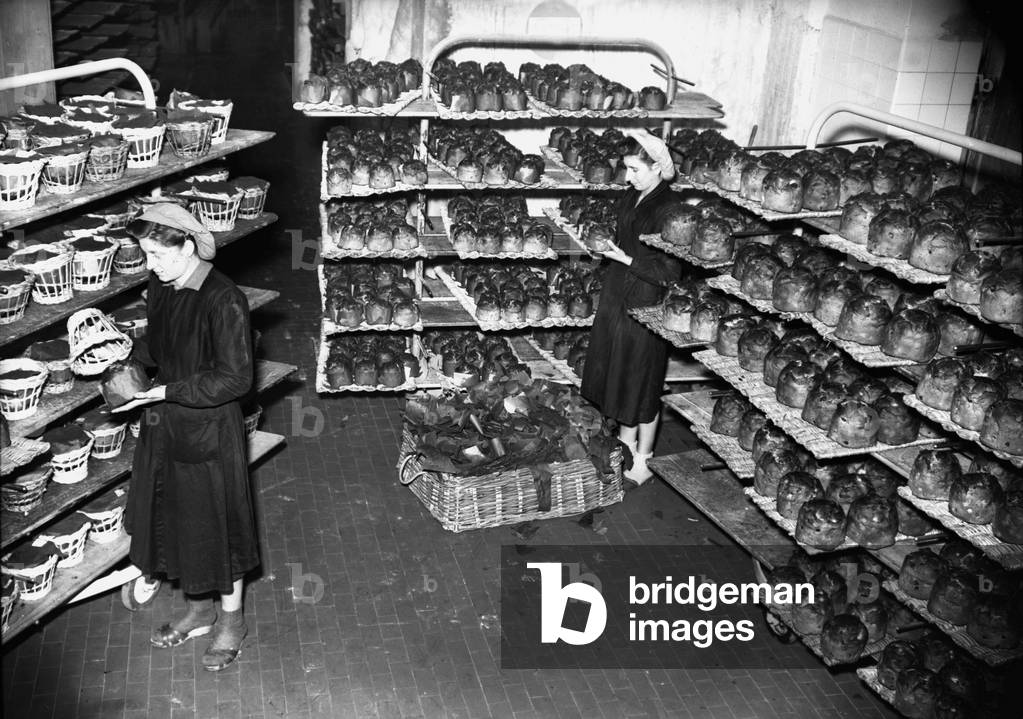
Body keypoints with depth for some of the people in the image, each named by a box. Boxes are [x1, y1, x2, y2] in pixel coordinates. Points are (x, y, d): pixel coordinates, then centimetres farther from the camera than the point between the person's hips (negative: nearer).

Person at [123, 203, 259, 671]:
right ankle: (198, 610, 38)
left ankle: (231, 619, 29)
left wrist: (168, 392, -23)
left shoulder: (223, 302, -23)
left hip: (210, 428, -7)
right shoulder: (160, 289, 1)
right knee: (174, 518, 18)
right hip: (164, 425, 7)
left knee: (217, 521, 8)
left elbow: (234, 378, -22)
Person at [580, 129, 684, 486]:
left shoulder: (671, 209, -20)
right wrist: (609, 245, 6)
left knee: (641, 381, 4)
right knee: (617, 373, 18)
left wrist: (626, 258, -19)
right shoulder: (631, 197, 4)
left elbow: (670, 273, -20)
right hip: (617, 295, 8)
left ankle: (642, 461, 19)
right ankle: (626, 440, 37)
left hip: (646, 305, -8)